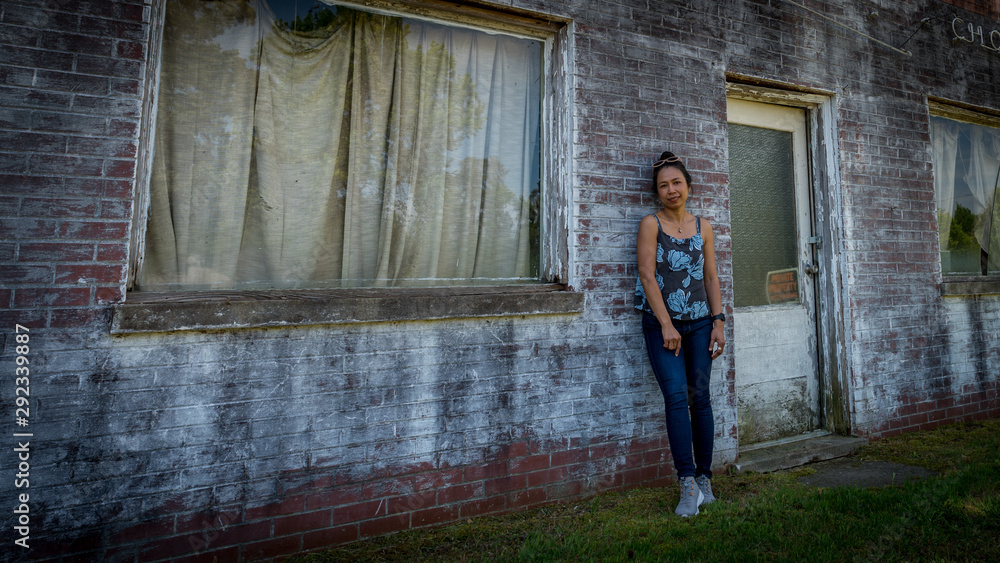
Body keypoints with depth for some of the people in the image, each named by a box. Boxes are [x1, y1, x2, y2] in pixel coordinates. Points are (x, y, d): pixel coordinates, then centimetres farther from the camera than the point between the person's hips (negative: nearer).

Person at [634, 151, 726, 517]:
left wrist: (718, 321, 4)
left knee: (700, 397, 5)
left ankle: (704, 478, 17)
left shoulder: (703, 226, 12)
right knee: (676, 397, -11)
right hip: (662, 324, -3)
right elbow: (647, 274, -7)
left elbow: (711, 277, 12)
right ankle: (688, 484, -6)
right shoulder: (651, 224, 1)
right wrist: (666, 324, -12)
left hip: (700, 323, 3)